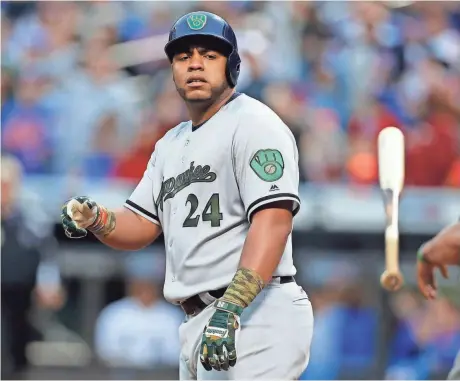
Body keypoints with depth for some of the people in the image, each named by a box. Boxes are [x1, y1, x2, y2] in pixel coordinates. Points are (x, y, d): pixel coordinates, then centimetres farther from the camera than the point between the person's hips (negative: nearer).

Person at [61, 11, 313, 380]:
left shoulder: (254, 124, -6)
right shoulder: (172, 144, 22)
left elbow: (273, 221, -18)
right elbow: (140, 227, 22)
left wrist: (231, 308, -28)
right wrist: (95, 218, -2)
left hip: (255, 315, -9)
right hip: (197, 323, 9)